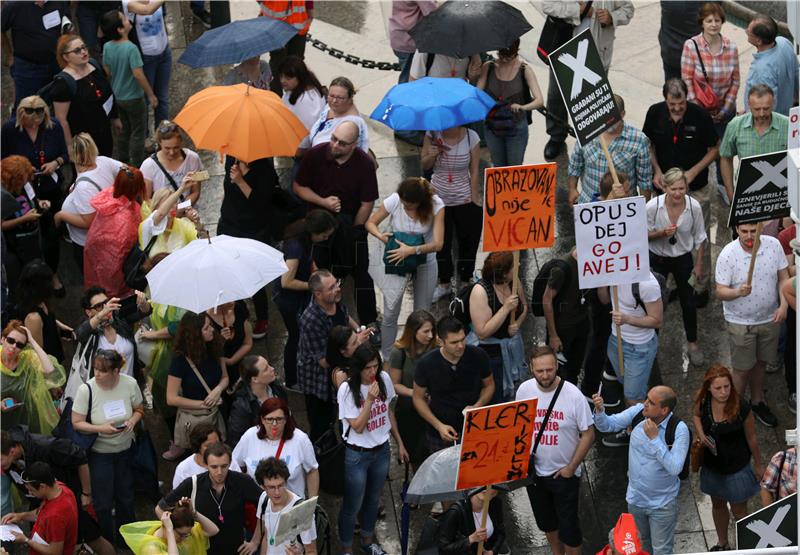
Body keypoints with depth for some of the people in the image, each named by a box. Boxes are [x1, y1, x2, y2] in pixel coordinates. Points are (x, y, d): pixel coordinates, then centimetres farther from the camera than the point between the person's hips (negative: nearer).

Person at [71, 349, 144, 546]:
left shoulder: (129, 384, -14)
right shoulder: (86, 390, -22)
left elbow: (139, 409, 3)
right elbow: (77, 423, -16)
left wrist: (133, 421, -19)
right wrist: (102, 429, -30)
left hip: (125, 450, 3)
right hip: (99, 454, -3)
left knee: (125, 498, 19)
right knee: (103, 504, 3)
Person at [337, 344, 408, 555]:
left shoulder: (384, 379, -7)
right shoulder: (347, 389, -22)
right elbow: (358, 427, -22)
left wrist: (399, 443, 12)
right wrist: (370, 400, -32)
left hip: (381, 450, 5)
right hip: (357, 455, -5)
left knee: (373, 500, 23)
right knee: (352, 506, 7)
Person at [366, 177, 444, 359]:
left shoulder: (435, 205, -22)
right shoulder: (393, 201, -21)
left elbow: (437, 244, -24)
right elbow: (370, 223, -5)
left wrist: (411, 250, -35)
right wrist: (380, 235, -26)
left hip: (425, 264, 1)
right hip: (397, 262, 0)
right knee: (390, 313, -6)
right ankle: (386, 359, 5)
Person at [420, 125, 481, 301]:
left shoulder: (470, 137, -11)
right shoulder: (432, 135, -8)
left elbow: (474, 171, -7)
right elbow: (424, 165, 1)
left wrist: (475, 199, -7)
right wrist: (432, 155, -22)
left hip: (464, 199, -2)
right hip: (439, 199, 2)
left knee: (468, 242, 7)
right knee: (442, 242, 12)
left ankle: (465, 282, 26)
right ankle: (444, 283, 29)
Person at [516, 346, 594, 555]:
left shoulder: (573, 395, -23)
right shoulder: (524, 390, -11)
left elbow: (588, 434, -14)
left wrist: (571, 468, -13)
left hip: (564, 473, -4)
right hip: (534, 470, 4)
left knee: (568, 525, 6)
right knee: (546, 522, 22)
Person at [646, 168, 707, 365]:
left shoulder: (694, 207, -20)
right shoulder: (653, 206, -24)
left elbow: (700, 238, -5)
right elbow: (644, 235, -10)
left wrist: (699, 265, -1)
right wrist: (661, 233, -29)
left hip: (683, 259, 1)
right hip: (658, 259, -1)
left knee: (688, 303, 12)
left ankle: (692, 343, 33)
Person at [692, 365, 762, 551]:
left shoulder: (741, 408, -29)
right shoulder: (703, 401, -19)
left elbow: (751, 438, -13)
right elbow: (696, 415, 6)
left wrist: (758, 465, -1)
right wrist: (701, 435, -13)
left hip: (736, 467, -4)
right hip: (712, 464, 4)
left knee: (739, 511, 12)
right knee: (718, 504, 26)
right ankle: (722, 543, 50)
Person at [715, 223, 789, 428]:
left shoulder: (773, 245, -11)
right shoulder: (728, 255, -21)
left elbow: (783, 277, 0)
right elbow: (720, 291, -17)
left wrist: (783, 305, -12)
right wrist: (738, 292, -38)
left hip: (769, 318, 4)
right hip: (741, 322, -4)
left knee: (761, 362, 21)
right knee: (743, 369, 5)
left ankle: (757, 402, 41)